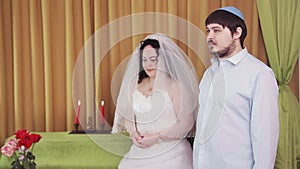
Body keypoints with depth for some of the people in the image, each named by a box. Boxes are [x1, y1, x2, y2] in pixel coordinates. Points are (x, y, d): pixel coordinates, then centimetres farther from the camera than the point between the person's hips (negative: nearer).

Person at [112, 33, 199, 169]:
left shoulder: (174, 85, -9)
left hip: (169, 153, -4)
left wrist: (158, 137, -15)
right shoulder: (136, 85, 6)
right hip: (140, 152, 4)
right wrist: (133, 133, -5)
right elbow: (128, 114, 14)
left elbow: (186, 123, -12)